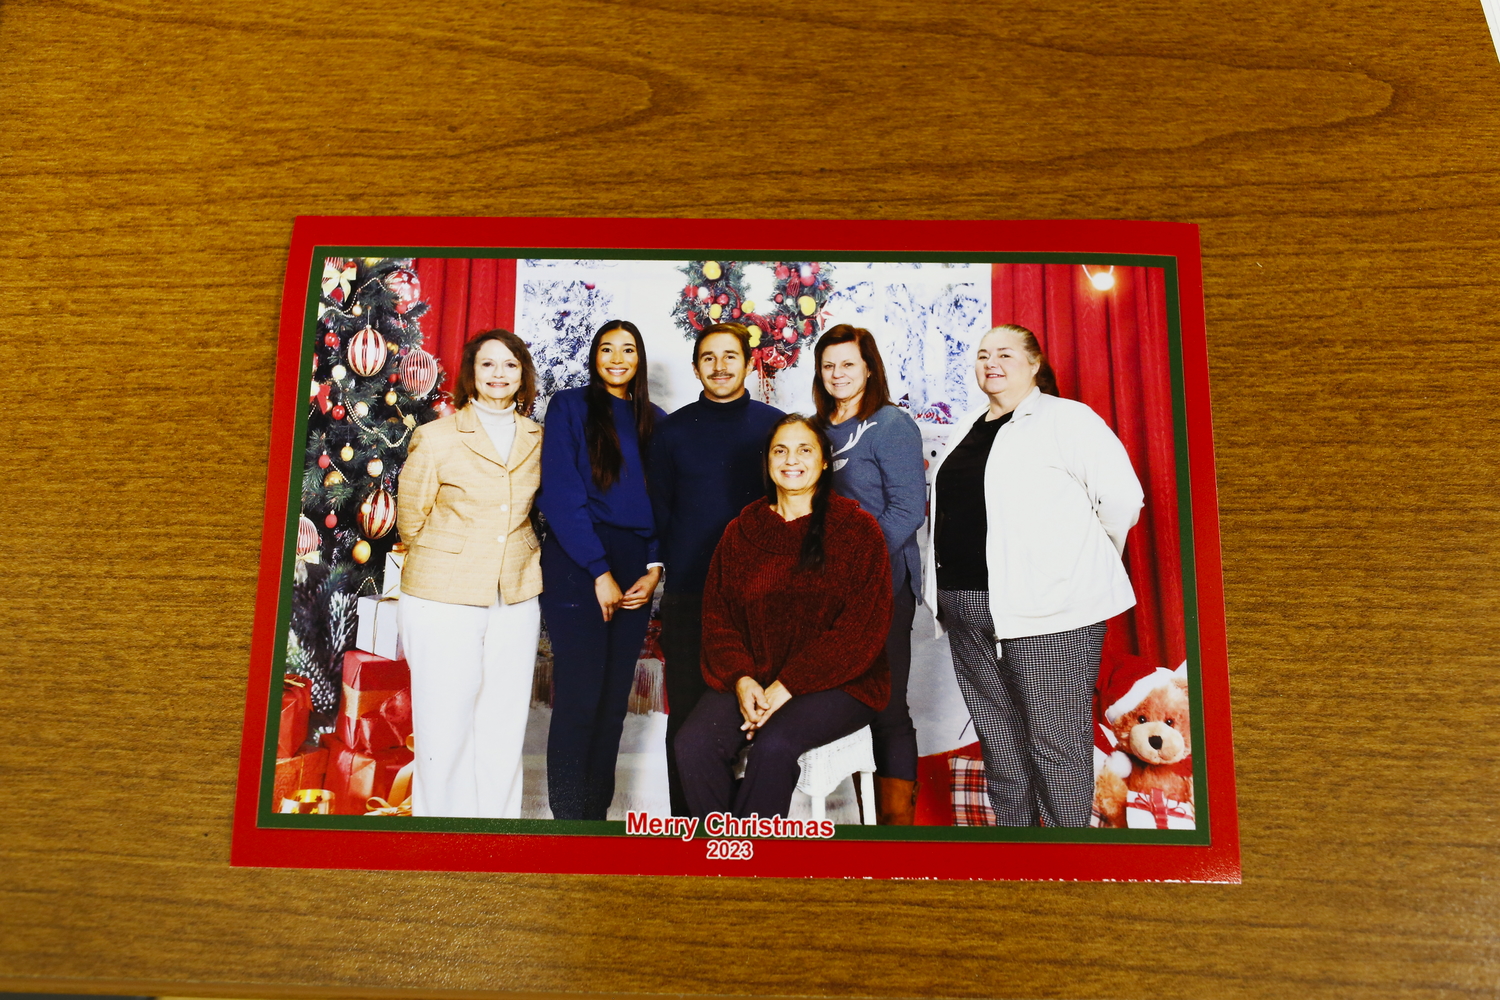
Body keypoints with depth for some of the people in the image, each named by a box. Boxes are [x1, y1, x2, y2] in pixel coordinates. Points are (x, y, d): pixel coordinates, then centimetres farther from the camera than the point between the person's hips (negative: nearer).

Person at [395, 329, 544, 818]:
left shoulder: (538, 440, 8)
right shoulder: (436, 437, -1)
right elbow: (411, 519, 6)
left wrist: (519, 558, 12)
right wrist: (451, 559, 9)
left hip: (516, 600, 3)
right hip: (443, 599, -3)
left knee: (504, 728, 7)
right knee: (444, 728, 1)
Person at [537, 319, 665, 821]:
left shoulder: (654, 420, 14)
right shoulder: (570, 406, 1)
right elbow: (560, 493, -8)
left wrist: (654, 568, -3)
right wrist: (600, 572, -12)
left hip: (635, 575, 4)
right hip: (578, 568, -4)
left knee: (614, 702, 8)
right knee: (579, 699, -5)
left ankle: (597, 811, 19)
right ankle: (569, 815, 9)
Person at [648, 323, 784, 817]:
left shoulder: (774, 424, 6)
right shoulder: (673, 429, 8)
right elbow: (659, 507, 13)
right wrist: (674, 565, 4)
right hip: (687, 594, 1)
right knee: (686, 712, 4)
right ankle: (686, 822, 17)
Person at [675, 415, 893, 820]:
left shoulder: (858, 530, -1)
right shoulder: (741, 531, 11)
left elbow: (861, 632, -7)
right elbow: (717, 616, 9)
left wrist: (788, 685, -14)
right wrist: (741, 679, -10)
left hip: (836, 683, -3)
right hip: (749, 679, 4)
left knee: (774, 744, -31)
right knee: (692, 744, -23)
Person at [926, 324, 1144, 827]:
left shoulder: (1066, 418, -5)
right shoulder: (966, 429, 18)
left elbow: (1122, 499, -11)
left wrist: (1083, 566, 1)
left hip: (1047, 610, -7)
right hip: (968, 608, 7)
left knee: (1055, 743, -2)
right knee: (999, 742, 14)